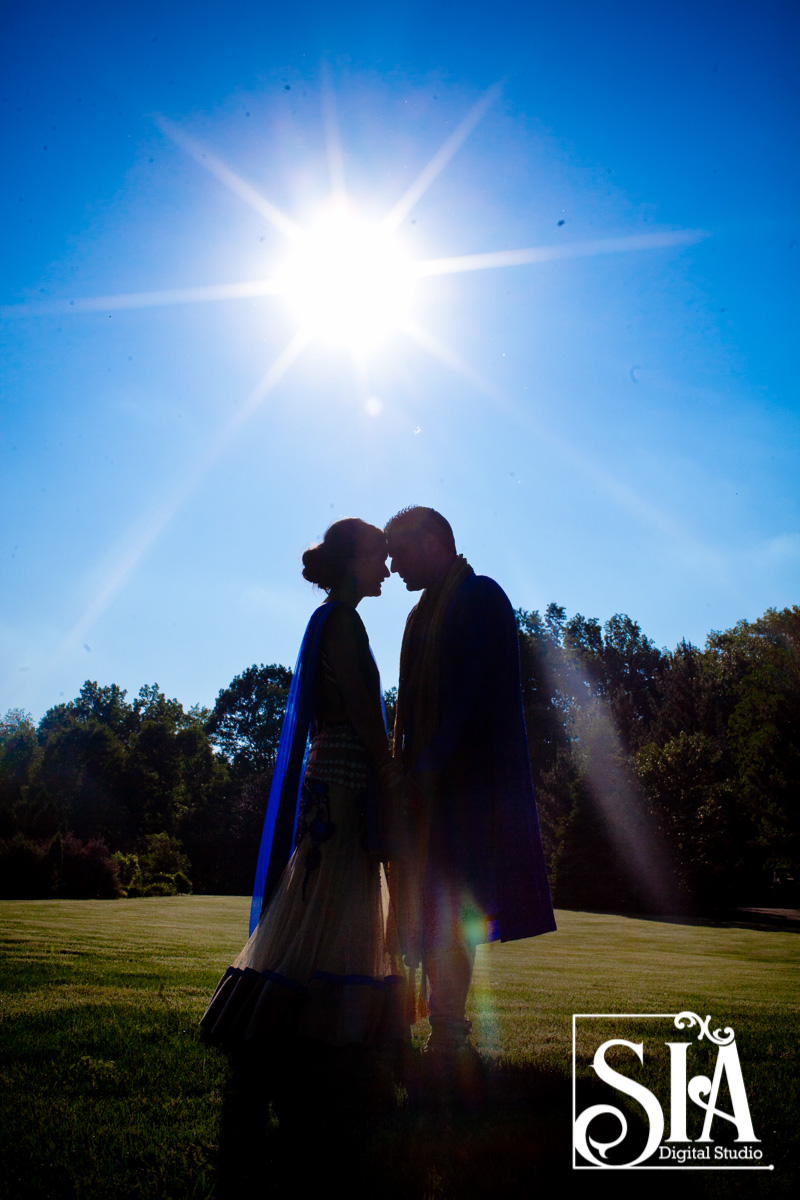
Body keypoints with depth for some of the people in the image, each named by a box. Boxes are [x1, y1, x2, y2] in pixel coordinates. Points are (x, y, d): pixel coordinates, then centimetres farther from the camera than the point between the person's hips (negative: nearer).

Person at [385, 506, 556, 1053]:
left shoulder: (480, 598, -7)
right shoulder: (425, 613, 18)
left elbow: (475, 695, -17)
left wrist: (427, 767, -19)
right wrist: (407, 770, 9)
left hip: (465, 780, -8)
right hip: (430, 780, 8)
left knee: (448, 902, -7)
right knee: (429, 902, 8)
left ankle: (448, 1029, 1)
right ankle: (446, 1023, 17)